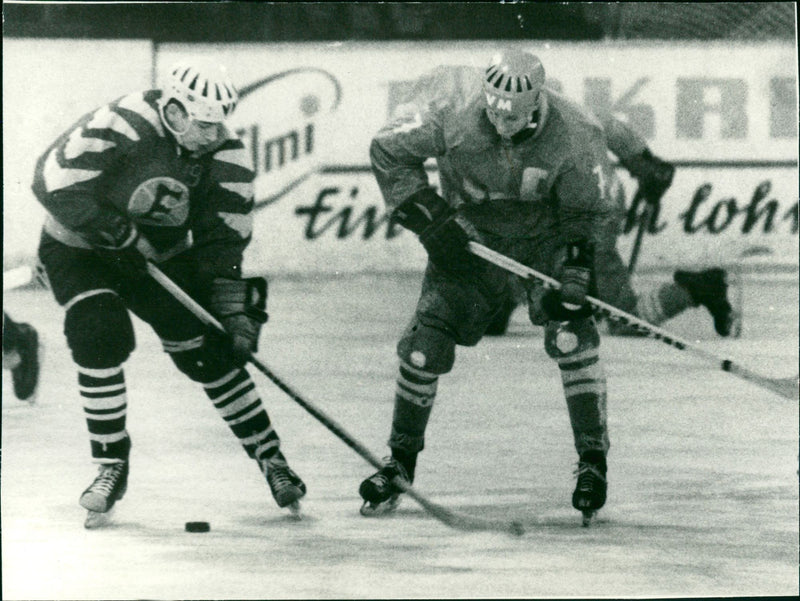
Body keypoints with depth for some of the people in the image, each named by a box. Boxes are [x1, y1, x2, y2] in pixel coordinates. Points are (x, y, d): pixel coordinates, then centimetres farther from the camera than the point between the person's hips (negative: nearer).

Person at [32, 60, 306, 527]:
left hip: (163, 256, 4)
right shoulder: (119, 128, -31)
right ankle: (112, 465, -10)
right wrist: (120, 234, -30)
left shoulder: (228, 157, -15)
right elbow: (55, 183, -30)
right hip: (79, 248, -4)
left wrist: (234, 311, -19)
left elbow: (223, 243, -10)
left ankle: (271, 458, 11)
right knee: (101, 337, -25)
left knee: (209, 352, -3)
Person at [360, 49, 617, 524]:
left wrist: (575, 272, -26)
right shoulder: (456, 115, -27)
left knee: (571, 333, -20)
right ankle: (401, 462, 14)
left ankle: (593, 461, -8)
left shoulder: (575, 136, -27)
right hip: (470, 233, 1)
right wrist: (431, 221, -18)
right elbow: (389, 152, -13)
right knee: (427, 341, -5)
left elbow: (587, 213, -12)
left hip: (545, 234, -1)